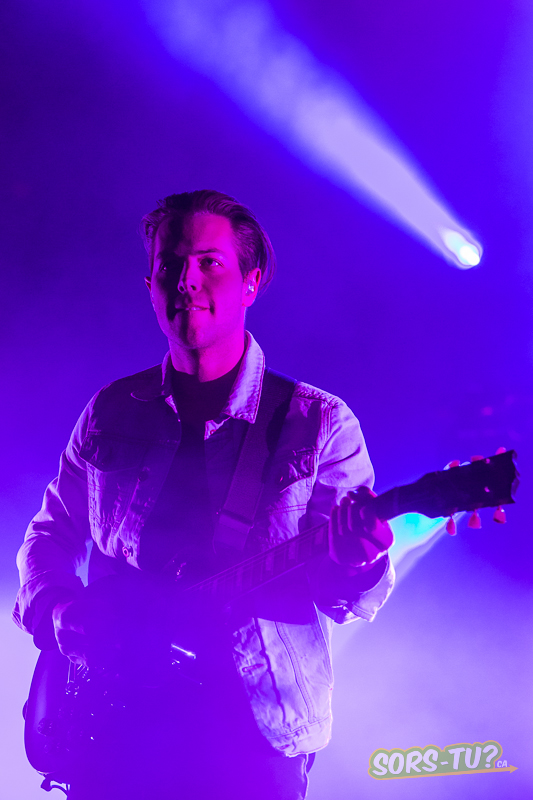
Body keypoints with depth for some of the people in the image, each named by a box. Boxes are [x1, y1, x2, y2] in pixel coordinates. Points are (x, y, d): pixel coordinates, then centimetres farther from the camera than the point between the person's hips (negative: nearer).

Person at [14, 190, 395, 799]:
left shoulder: (320, 423, -3)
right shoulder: (111, 412, 6)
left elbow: (359, 599, -3)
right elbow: (50, 534, 16)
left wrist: (351, 566, -27)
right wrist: (55, 610, -4)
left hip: (256, 734, -2)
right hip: (115, 727, 3)